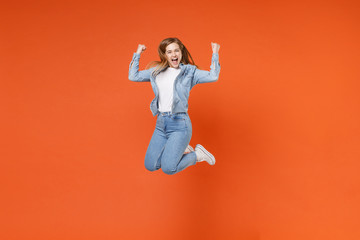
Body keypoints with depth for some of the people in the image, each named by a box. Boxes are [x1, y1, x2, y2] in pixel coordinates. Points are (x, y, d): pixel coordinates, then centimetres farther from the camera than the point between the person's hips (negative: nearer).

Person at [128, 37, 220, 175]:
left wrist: (215, 54, -8)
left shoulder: (189, 71, 0)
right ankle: (181, 150, 26)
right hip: (161, 123, 6)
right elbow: (133, 76, 17)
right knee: (150, 166, 5)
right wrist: (138, 54, 18)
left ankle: (197, 154, 11)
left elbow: (213, 77, -12)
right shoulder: (157, 71, 13)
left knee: (168, 168, -15)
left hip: (179, 123, -6)